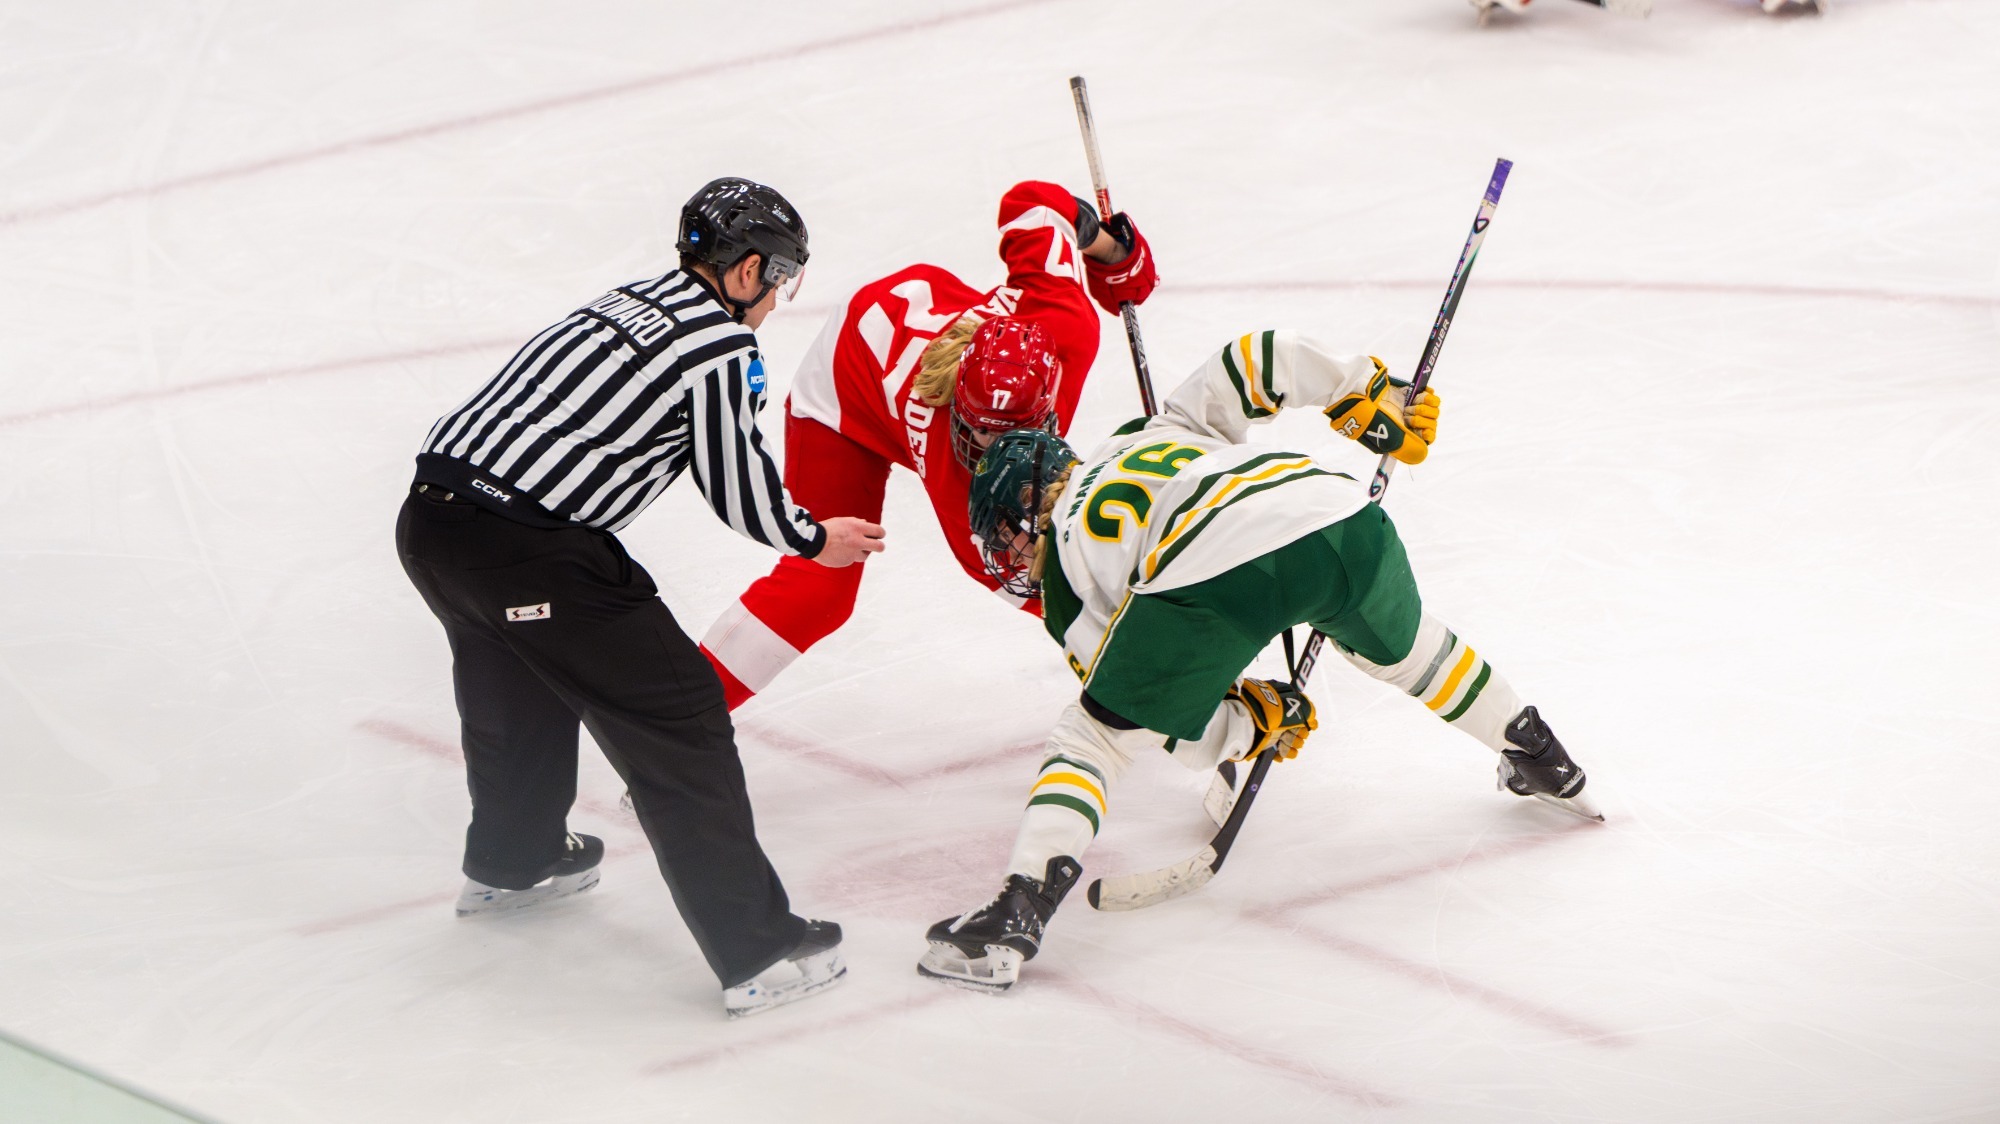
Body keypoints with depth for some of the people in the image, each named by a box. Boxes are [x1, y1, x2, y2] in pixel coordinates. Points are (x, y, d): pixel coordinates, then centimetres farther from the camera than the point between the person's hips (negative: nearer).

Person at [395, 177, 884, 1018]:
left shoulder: (631, 302, 21)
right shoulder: (725, 348, -3)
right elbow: (739, 491, 3)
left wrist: (800, 525, 37)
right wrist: (815, 542, 21)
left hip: (430, 516, 9)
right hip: (525, 553, -9)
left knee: (522, 684, 34)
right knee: (677, 717, 0)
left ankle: (510, 864, 57)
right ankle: (757, 953, 0)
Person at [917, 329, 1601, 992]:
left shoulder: (1064, 568, 26)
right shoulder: (1153, 433, 38)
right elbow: (1258, 360, 28)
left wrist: (1254, 724, 33)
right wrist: (1372, 402, 35)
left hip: (1209, 572, -5)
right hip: (1337, 509, 5)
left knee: (1092, 735, 13)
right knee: (1401, 645, 38)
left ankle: (1017, 914, -4)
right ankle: (1543, 764, 56)